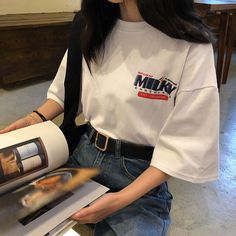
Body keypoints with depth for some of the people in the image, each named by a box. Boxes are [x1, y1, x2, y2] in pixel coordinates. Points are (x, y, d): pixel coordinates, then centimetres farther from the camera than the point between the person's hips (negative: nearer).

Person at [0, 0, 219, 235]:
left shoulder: (190, 44, -18)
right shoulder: (91, 26, 0)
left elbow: (186, 144, -15)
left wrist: (122, 198, -20)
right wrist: (36, 118, -4)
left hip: (141, 175, -3)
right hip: (83, 154, 5)